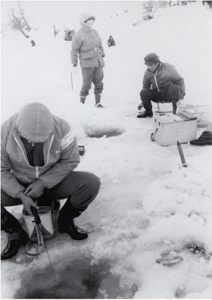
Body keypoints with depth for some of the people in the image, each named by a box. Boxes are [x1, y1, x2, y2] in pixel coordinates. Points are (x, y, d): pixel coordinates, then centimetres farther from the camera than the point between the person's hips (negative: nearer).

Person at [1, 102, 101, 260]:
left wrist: (43, 183, -20)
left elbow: (70, 161, -12)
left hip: (54, 181, 0)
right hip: (18, 186, 0)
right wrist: (20, 194, -25)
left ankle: (65, 221, 2)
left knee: (91, 183, -24)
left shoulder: (62, 128, -23)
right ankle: (15, 232, 1)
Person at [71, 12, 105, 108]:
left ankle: (98, 102, 20)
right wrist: (74, 65, -5)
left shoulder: (95, 32, 11)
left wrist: (102, 56, 22)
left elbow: (100, 45, 22)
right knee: (86, 84, -4)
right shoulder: (78, 35, -7)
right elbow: (74, 50, -5)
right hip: (87, 64, -6)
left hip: (98, 63, 6)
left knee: (99, 84, 9)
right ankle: (81, 103, 10)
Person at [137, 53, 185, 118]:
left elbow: (179, 81, -11)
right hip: (158, 95, 4)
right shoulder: (148, 72, -6)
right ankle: (148, 112, 2)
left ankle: (175, 108, -15)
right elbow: (146, 86, 9)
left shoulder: (168, 68, -20)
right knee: (143, 92, -21)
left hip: (170, 94, -4)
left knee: (174, 87, -37)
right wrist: (143, 101, 11)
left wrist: (181, 95, -16)